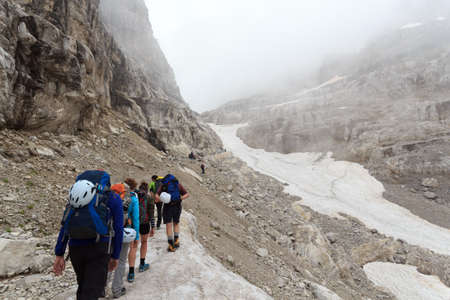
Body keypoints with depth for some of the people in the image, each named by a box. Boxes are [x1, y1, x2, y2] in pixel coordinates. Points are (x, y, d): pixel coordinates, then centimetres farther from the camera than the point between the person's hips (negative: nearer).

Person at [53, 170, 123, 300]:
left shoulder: (76, 193, 20)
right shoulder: (113, 198, 8)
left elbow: (64, 226, 15)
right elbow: (118, 230, 4)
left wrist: (59, 254, 16)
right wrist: (115, 256, 11)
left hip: (75, 248, 5)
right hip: (99, 248, -4)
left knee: (83, 287, 24)